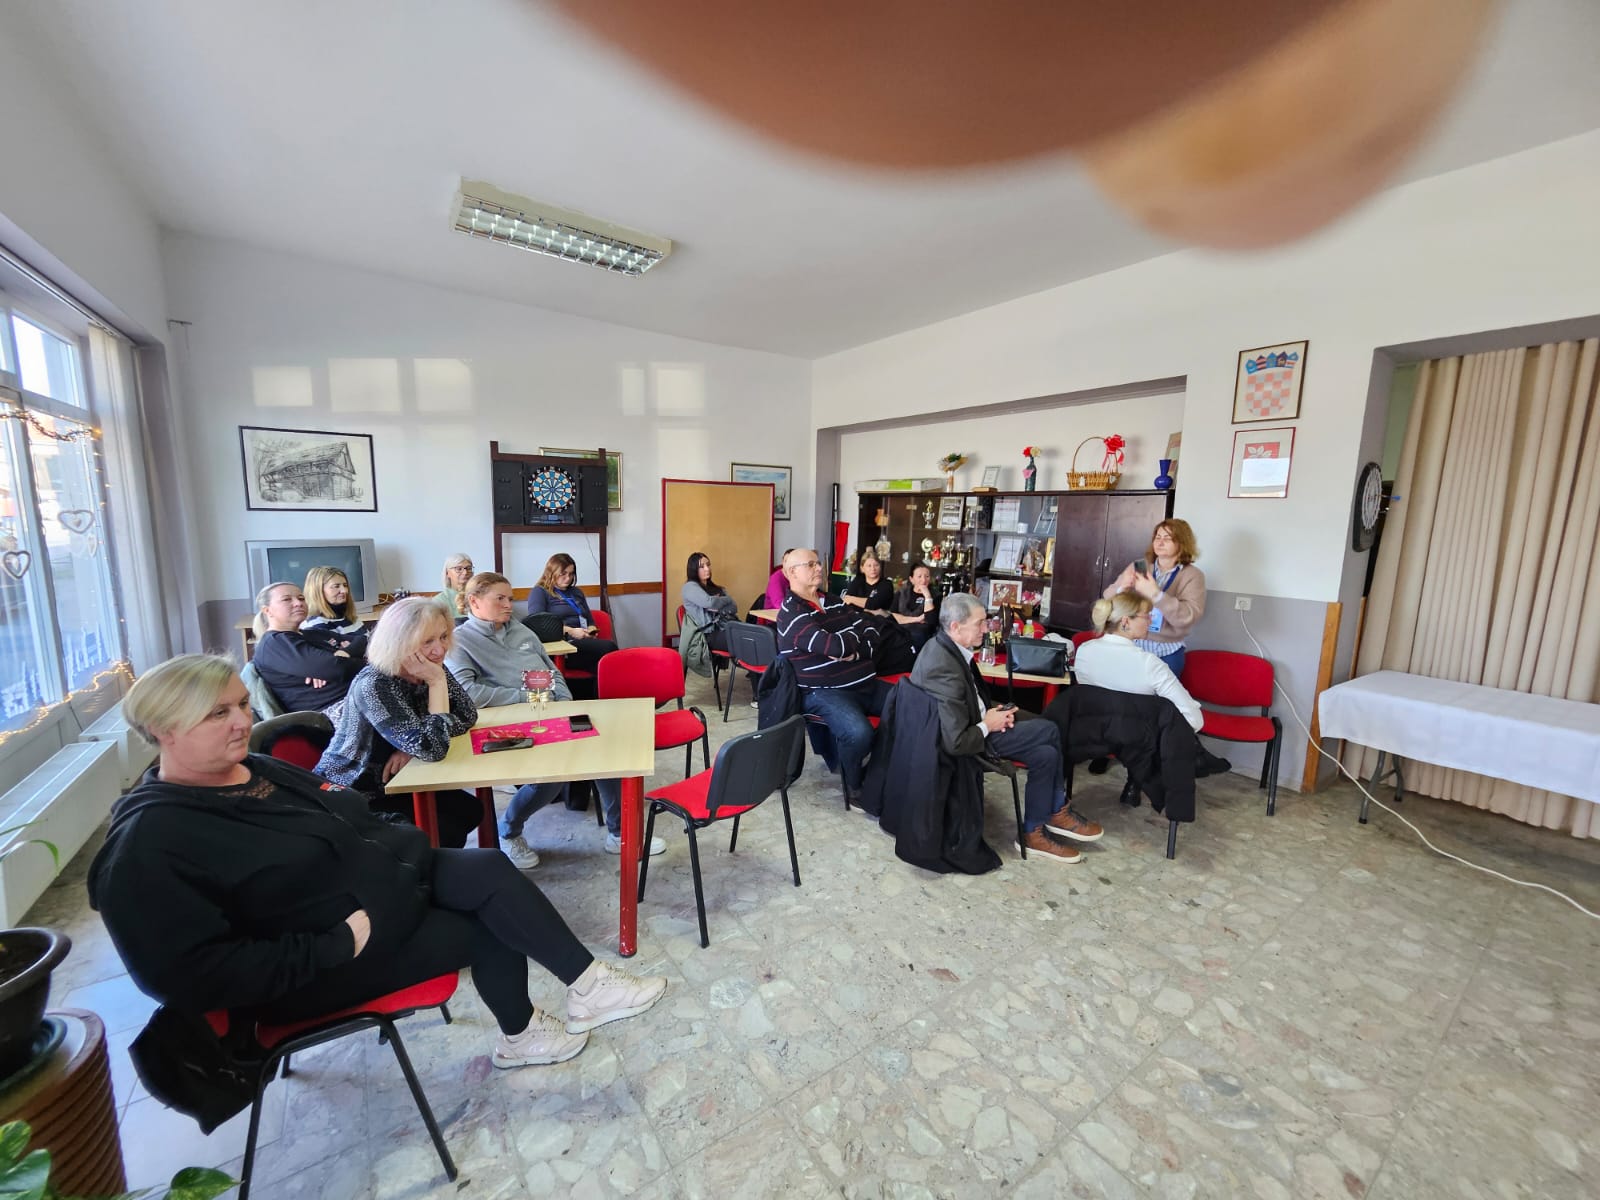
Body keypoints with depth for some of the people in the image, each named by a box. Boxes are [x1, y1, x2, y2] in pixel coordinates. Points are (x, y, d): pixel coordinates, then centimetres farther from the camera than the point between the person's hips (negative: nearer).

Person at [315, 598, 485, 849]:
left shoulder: (429, 670, -9)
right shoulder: (374, 685, -30)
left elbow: (467, 717, -7)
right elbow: (432, 748, -35)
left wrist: (414, 745, -21)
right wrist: (437, 683, -33)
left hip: (394, 783, 7)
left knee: (470, 810, 0)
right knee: (447, 834, -14)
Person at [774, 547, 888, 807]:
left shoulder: (833, 602, 14)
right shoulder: (791, 614, -12)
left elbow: (873, 634, 10)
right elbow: (835, 646, -24)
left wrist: (855, 653, -11)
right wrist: (856, 634, -2)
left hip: (866, 684, 8)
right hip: (823, 692, -8)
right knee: (859, 733, -33)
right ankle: (853, 788, -3)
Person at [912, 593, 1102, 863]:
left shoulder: (944, 646, -3)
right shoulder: (945, 671, -33)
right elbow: (956, 743, -31)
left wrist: (991, 709, -2)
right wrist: (988, 725, -15)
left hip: (973, 721, 9)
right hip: (969, 739, -9)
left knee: (1046, 753, 1)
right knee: (1049, 731, -7)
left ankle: (1034, 832, 15)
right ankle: (1056, 812, 15)